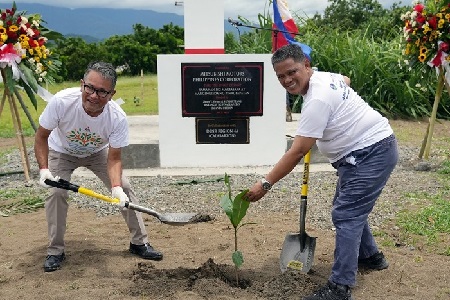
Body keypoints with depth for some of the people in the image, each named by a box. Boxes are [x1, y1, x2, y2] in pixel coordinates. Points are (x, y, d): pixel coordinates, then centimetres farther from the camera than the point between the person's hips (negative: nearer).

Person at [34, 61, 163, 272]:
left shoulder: (118, 118, -34)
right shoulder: (61, 101, -36)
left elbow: (114, 158, -25)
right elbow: (41, 137, -20)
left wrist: (116, 187, -42)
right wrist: (44, 169, -30)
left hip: (98, 153, 1)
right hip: (62, 152, -1)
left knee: (124, 188, -8)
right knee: (56, 193, -19)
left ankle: (139, 242, 8)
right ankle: (55, 251, 1)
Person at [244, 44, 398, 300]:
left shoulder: (317, 99, -25)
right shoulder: (324, 76, 5)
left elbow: (297, 152, -26)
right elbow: (345, 79, 32)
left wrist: (265, 184, -23)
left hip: (371, 153, -11)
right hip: (364, 150, 11)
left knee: (346, 215, -14)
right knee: (349, 207, 21)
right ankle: (370, 256, 39)